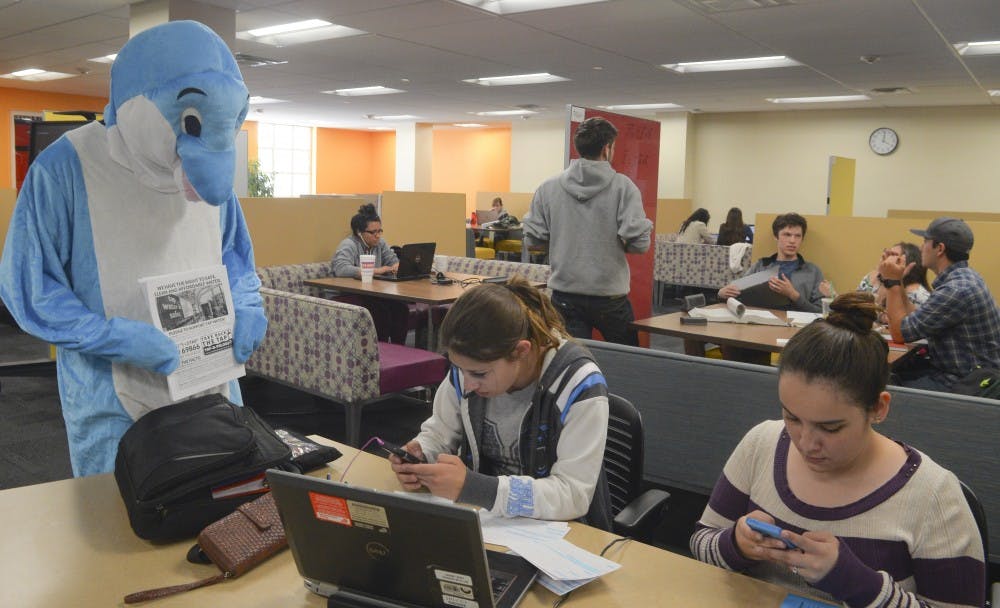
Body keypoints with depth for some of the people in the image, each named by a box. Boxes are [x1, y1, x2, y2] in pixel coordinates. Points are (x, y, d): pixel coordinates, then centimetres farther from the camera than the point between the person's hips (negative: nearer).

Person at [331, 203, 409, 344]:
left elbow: (394, 260, 13)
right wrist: (375, 270, -32)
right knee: (380, 310, -32)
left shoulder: (380, 244, 10)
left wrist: (397, 266, -14)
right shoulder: (348, 245, -12)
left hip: (371, 294, 6)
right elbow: (341, 269, -28)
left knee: (400, 307, -21)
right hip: (347, 296, -6)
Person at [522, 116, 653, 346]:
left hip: (564, 296, 2)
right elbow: (639, 243, -15)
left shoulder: (548, 188, -1)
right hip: (609, 296, -2)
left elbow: (533, 238, 1)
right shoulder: (623, 186, -9)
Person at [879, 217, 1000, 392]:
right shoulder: (961, 278, 8)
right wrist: (897, 282, 7)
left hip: (966, 384, -9)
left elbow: (900, 332, -18)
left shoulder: (958, 289, -24)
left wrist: (891, 282, -11)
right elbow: (913, 322, 7)